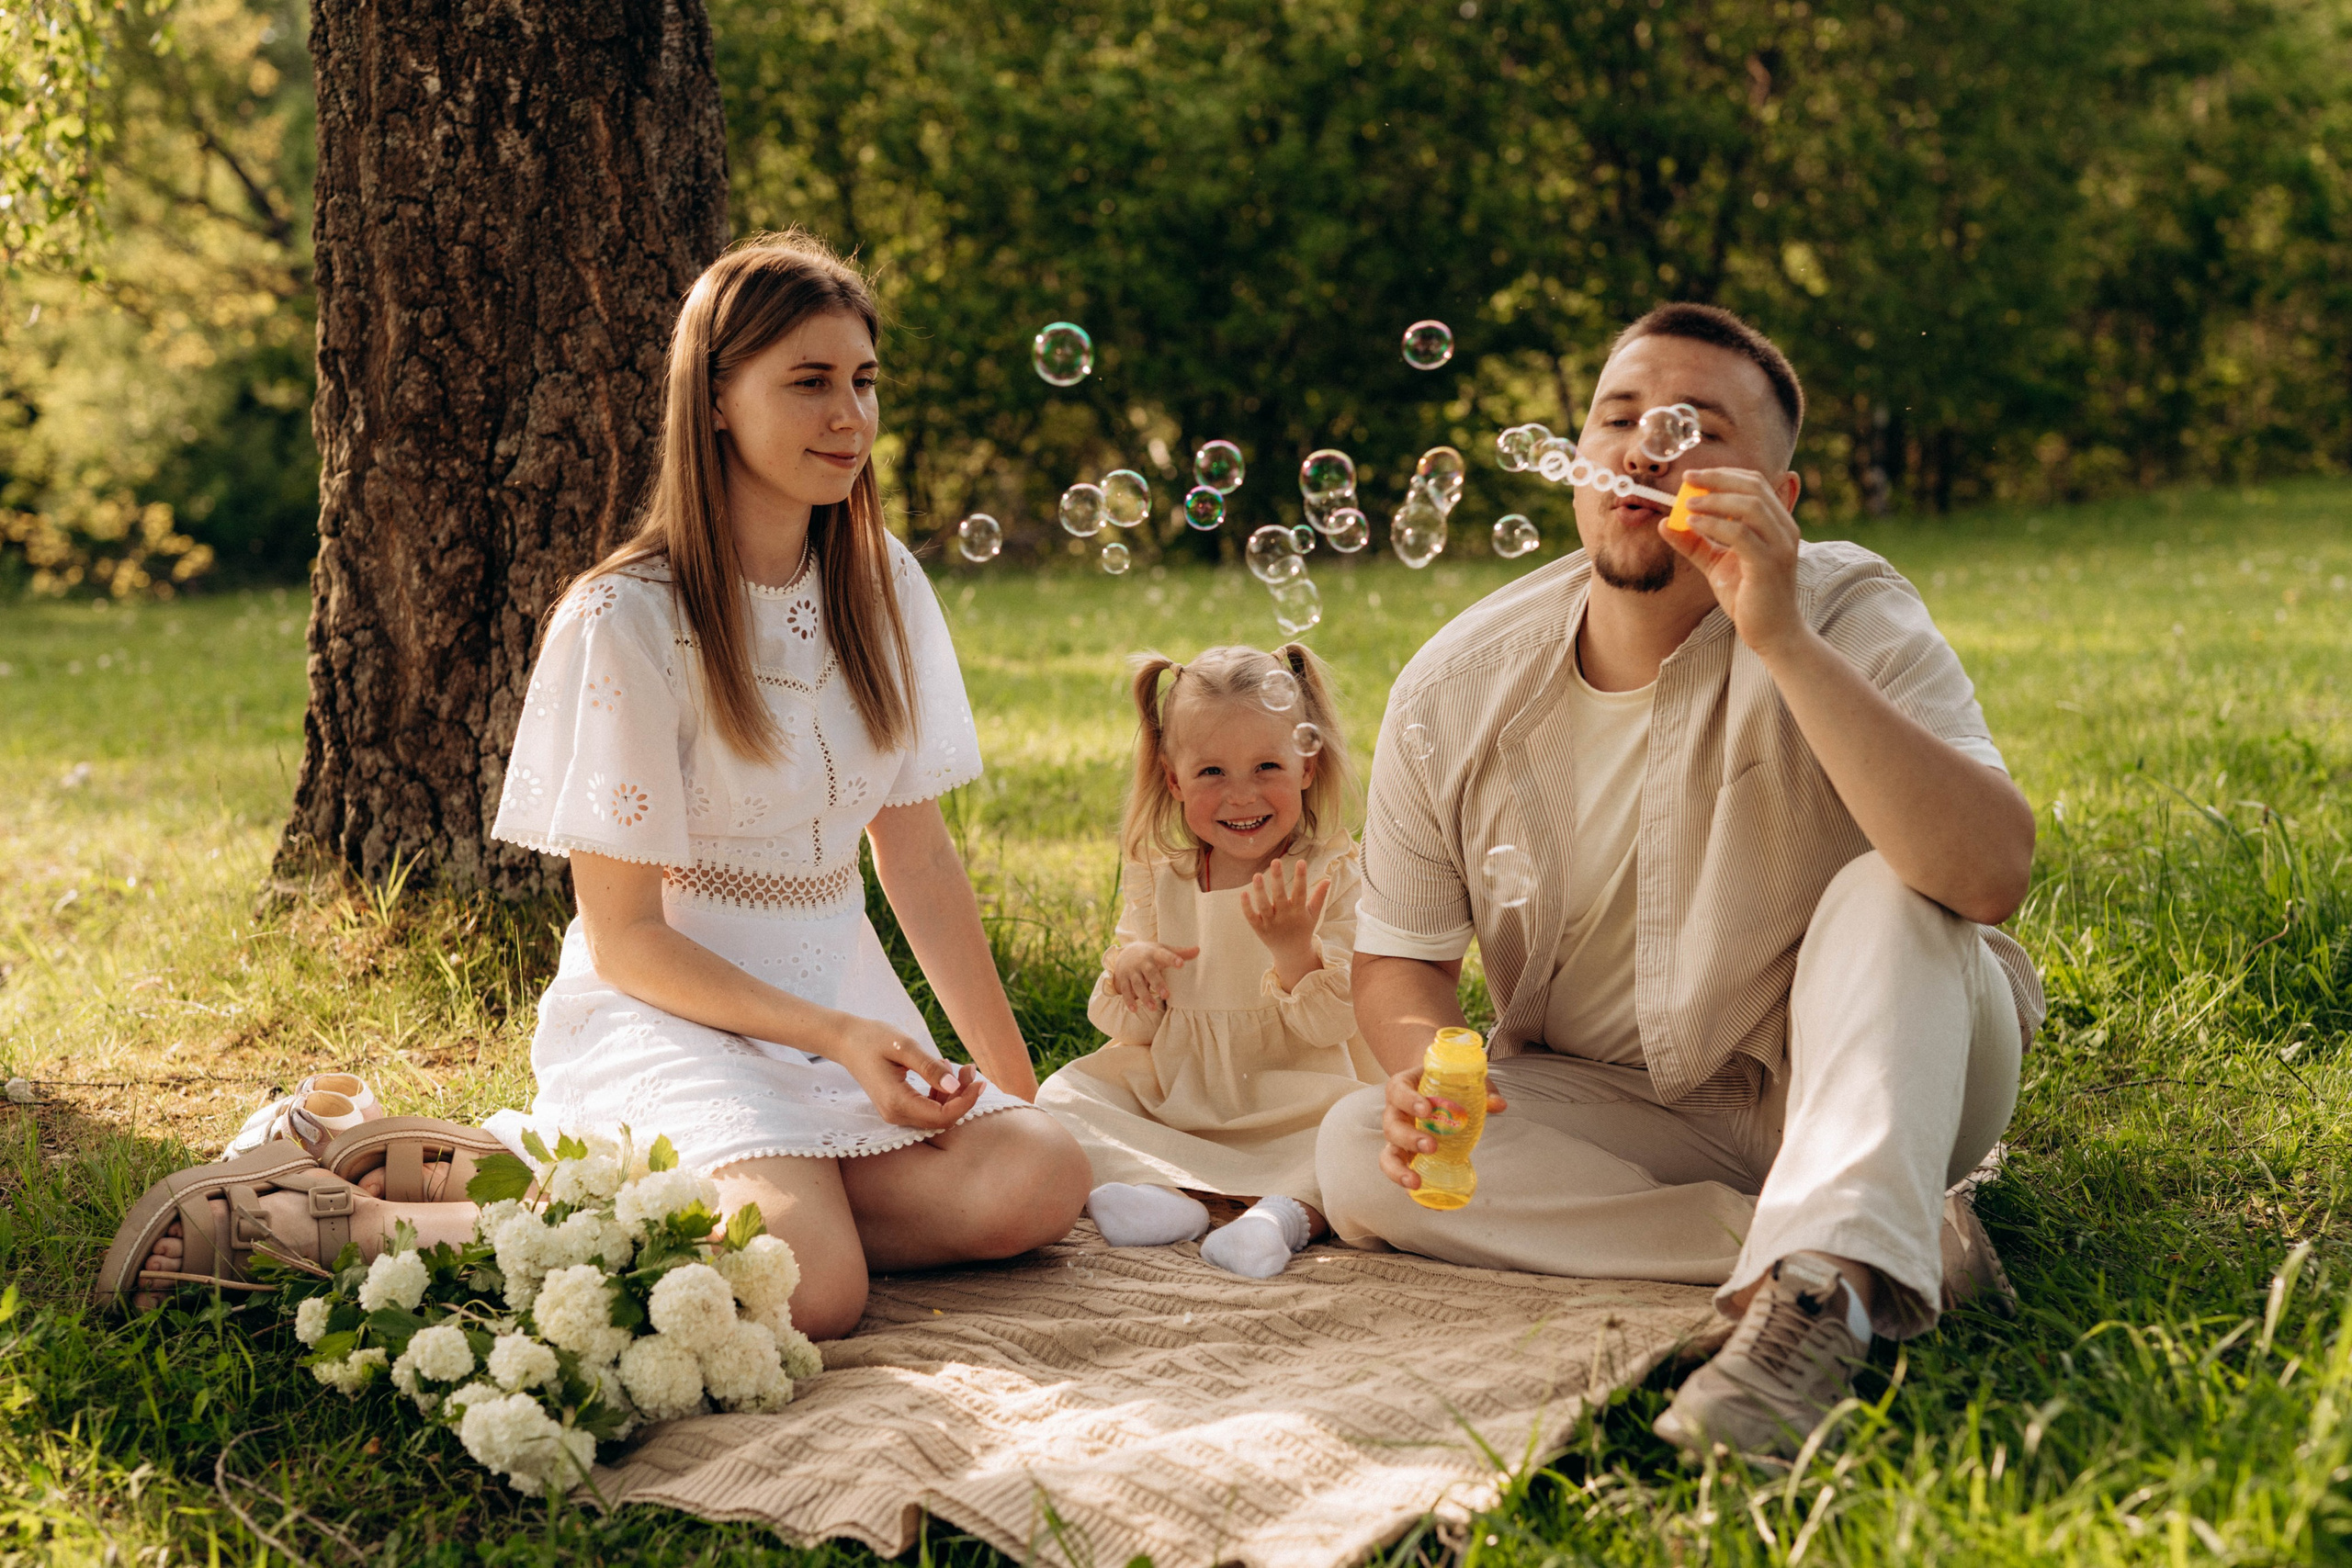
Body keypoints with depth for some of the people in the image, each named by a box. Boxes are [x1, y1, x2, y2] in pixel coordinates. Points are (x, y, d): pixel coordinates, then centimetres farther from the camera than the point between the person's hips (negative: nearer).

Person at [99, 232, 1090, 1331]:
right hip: (664, 1011, -7)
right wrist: (834, 1035, -20)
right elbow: (624, 939, -11)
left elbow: (919, 856, 9)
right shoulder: (625, 619, -12)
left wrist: (1014, 1086, 4)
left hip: (838, 989, 7)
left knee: (1040, 1183, -23)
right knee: (809, 1282, -33)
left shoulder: (880, 585, 7)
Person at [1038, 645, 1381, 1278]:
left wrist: (1295, 947, -31)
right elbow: (1131, 1032, 5)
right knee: (1063, 1097, -16)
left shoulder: (1332, 875, -6)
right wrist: (1127, 972, -18)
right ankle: (1163, 1194, -33)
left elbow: (1329, 1027, -13)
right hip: (1173, 1096, 3)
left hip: (1290, 1111, -3)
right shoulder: (1159, 877, 4)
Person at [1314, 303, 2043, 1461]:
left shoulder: (1849, 618, -16)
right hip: (1614, 1113, 4)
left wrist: (1785, 642, -38)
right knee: (1360, 1152, -22)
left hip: (1873, 1077, -3)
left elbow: (1990, 876, -33)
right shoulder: (1456, 691, -6)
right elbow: (1399, 956, 4)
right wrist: (1423, 1060, -22)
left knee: (1891, 893, -30)